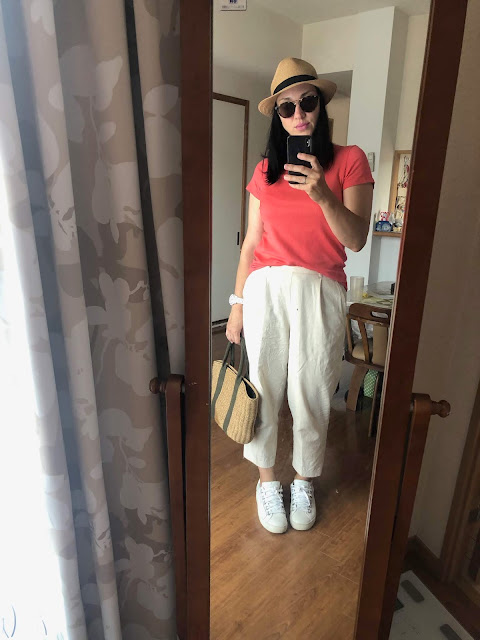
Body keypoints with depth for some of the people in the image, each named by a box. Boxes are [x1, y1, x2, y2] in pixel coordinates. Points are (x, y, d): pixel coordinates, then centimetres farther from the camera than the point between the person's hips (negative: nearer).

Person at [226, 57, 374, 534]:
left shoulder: (349, 160, 4)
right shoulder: (265, 170, 11)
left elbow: (356, 240, -4)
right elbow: (251, 241, 11)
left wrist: (322, 195, -20)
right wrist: (237, 302, 9)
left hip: (320, 292, -1)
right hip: (265, 289, 2)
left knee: (310, 396, 6)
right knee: (264, 390, 7)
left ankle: (304, 480, 33)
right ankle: (267, 478, 31)